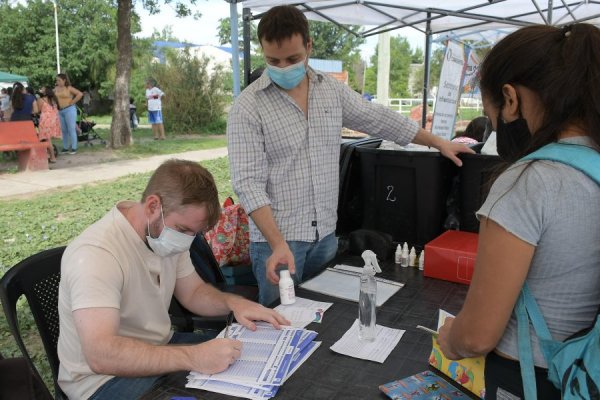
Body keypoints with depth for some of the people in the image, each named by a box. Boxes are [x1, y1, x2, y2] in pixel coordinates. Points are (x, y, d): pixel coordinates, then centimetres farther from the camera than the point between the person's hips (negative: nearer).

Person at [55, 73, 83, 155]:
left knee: (71, 129, -4)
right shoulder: (56, 88, 11)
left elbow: (80, 94, -13)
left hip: (69, 110, -6)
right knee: (63, 130, 9)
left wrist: (72, 102, -11)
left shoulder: (69, 88, -5)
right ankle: (65, 148, 15)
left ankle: (74, 148, 0)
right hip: (60, 111, 6)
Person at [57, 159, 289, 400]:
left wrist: (233, 302, -11)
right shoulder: (95, 254, -29)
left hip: (158, 350, 8)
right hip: (103, 378, -7)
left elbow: (193, 292, 9)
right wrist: (193, 357, -42)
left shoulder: (167, 233, -4)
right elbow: (101, 355, -38)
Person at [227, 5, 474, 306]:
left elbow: (378, 119, 13)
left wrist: (438, 142, 18)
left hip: (326, 233, 5)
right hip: (276, 239, -4)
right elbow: (249, 182, -18)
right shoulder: (248, 107, -13)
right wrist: (278, 244, -27)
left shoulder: (332, 90, 3)